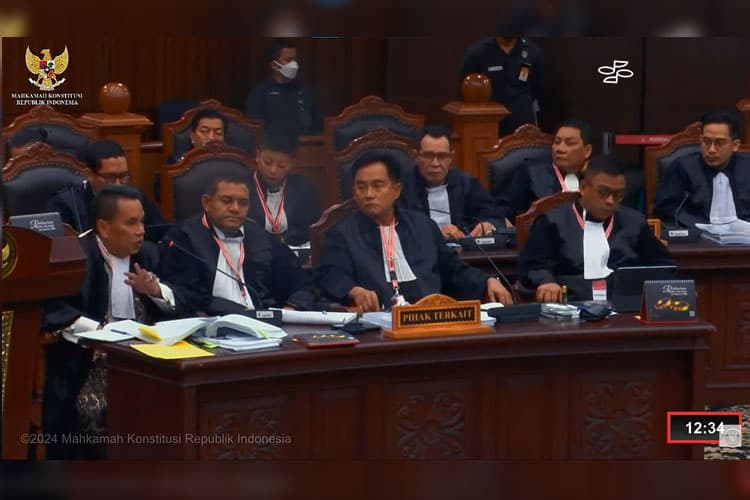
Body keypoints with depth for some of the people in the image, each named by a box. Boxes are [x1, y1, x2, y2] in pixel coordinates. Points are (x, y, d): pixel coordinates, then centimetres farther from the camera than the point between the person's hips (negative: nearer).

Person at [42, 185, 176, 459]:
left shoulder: (147, 253, 11)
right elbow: (50, 308, -21)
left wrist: (154, 290, -9)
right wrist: (100, 332, -28)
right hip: (86, 361, -5)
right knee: (97, 406, -31)